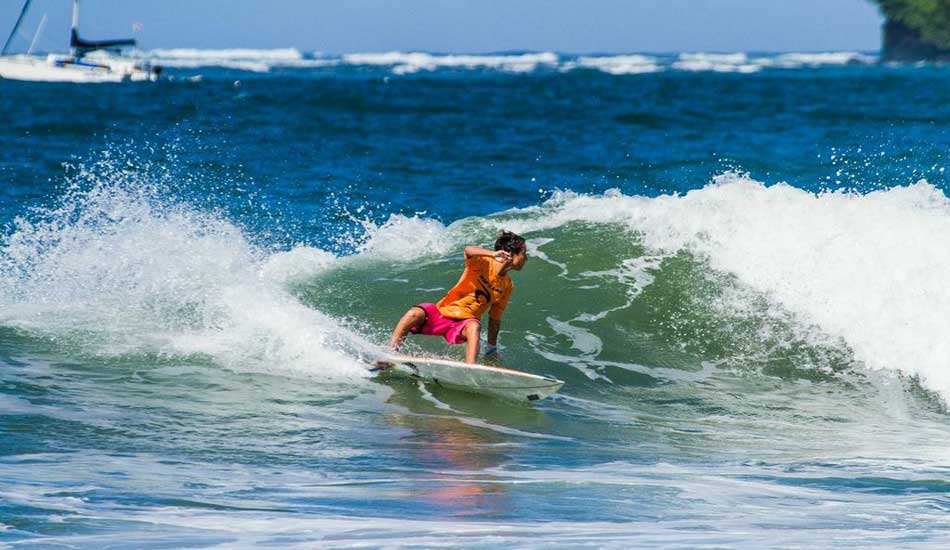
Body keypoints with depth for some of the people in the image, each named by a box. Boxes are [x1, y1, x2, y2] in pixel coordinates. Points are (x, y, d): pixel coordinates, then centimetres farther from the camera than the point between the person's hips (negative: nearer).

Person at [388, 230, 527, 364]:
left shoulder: (507, 286, 9)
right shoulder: (485, 263, -7)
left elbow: (495, 318, 17)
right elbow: (468, 250, -31)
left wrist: (492, 348, 18)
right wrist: (494, 254, -47)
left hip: (463, 324, 3)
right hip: (441, 313, -3)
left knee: (474, 326, -35)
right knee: (415, 313, -33)